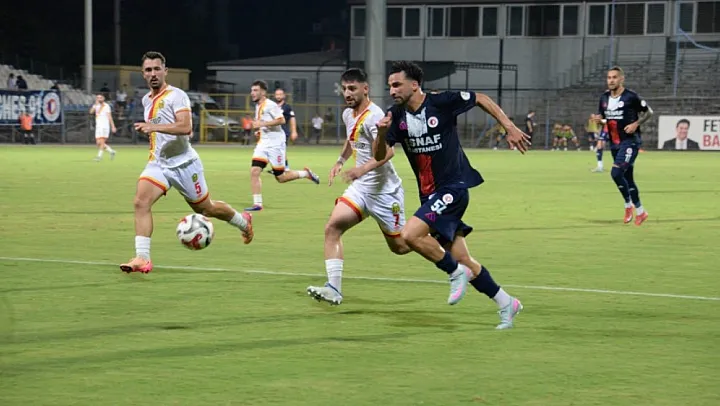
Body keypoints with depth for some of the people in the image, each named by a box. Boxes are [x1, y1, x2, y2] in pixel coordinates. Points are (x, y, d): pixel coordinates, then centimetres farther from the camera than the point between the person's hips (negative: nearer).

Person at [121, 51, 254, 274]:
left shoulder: (176, 95, -14)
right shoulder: (147, 100, 11)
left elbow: (186, 127, -29)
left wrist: (154, 127, -36)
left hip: (183, 163, -6)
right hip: (158, 162, 6)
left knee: (205, 208, 10)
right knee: (141, 202, -19)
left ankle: (243, 221, 40)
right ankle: (142, 258, -23)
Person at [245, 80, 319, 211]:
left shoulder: (270, 105, -12)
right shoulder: (257, 106, 15)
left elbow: (281, 120, -22)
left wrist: (262, 124, -23)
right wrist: (258, 130, 10)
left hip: (275, 144, -8)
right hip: (263, 143, 8)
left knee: (280, 178, -2)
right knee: (254, 171, -10)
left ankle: (306, 173, 21)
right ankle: (257, 204, -7)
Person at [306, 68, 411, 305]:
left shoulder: (373, 116, -19)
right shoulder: (348, 115, 9)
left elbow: (388, 151, -32)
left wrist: (364, 168, -44)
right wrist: (340, 161, 21)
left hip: (384, 190, -8)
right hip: (360, 187, 8)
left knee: (400, 246, 3)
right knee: (332, 227, -12)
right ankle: (334, 289, -15)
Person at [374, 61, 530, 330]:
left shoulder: (443, 103, -13)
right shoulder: (397, 116, 2)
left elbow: (480, 99, 1)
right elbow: (380, 155, 0)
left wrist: (510, 128, -1)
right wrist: (381, 133, -20)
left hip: (453, 187, -6)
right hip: (429, 194, 6)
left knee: (410, 235, -24)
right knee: (463, 261, 7)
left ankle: (456, 272, -4)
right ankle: (506, 303, 23)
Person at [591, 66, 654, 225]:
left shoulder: (631, 97, -12)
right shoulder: (604, 98, 6)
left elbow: (648, 112, -3)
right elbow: (602, 116, 18)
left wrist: (636, 124, -16)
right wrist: (598, 119, -5)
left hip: (630, 142, -7)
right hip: (614, 143, 7)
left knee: (616, 173, -20)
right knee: (627, 178, 12)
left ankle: (628, 205, -4)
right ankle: (640, 211, 26)